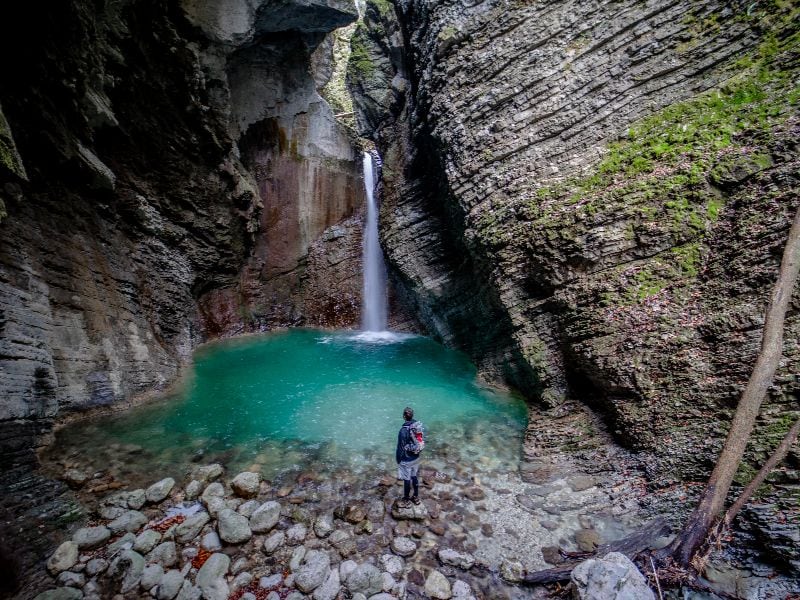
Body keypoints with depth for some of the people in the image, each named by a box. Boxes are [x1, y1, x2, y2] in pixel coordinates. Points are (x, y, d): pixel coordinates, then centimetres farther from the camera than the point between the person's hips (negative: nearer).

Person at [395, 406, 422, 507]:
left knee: (407, 480, 12)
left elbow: (401, 447, -20)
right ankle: (416, 497, 39)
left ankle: (406, 501, 30)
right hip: (416, 458, 6)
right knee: (414, 477, 23)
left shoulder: (403, 430, -29)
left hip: (406, 460, -6)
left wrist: (398, 460, -5)